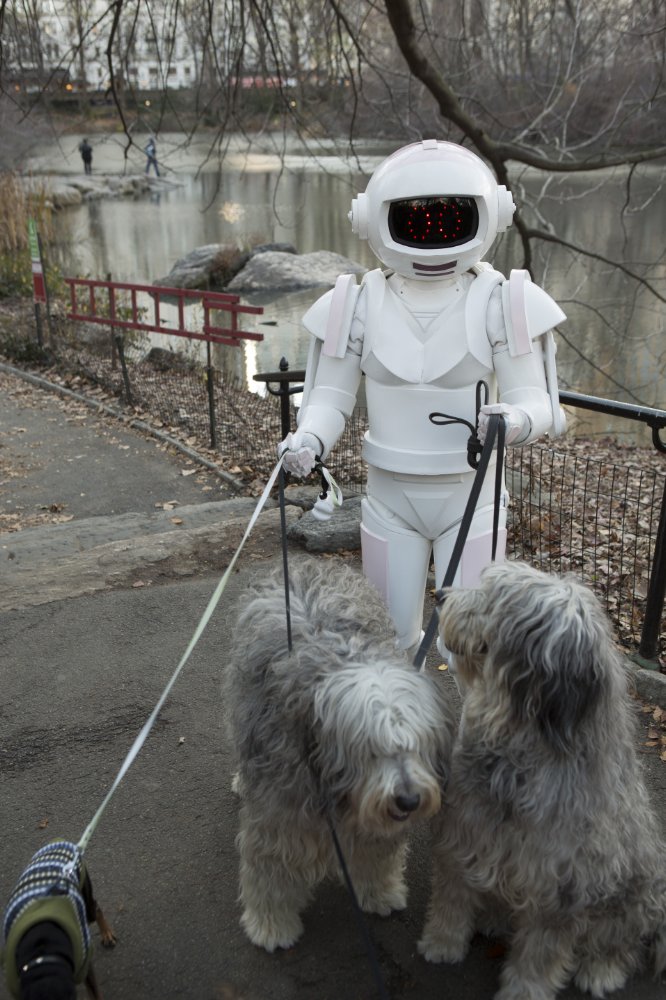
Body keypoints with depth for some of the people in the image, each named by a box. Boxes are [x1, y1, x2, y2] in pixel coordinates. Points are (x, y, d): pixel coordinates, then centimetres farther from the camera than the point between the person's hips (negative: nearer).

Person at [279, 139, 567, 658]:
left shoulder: (501, 302, -9)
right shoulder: (360, 303, -5)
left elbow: (533, 396, -10)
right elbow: (332, 396, -3)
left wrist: (517, 420, -33)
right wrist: (308, 440, -24)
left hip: (470, 498, -1)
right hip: (390, 500, 2)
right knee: (393, 640, 15)